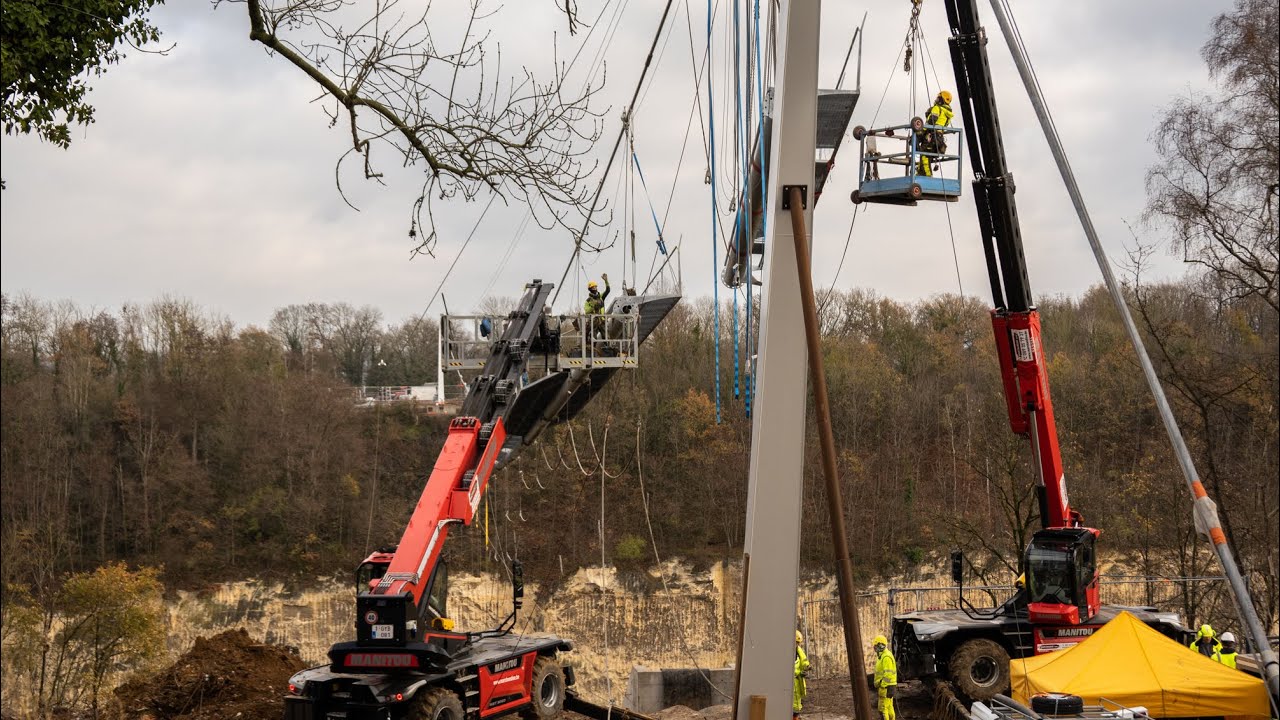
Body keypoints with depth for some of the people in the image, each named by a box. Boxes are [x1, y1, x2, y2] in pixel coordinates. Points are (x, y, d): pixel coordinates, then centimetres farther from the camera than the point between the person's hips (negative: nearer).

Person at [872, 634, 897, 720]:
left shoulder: (886, 657, -19)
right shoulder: (882, 656, 15)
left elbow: (888, 674, -25)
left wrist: (882, 687, -23)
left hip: (886, 687, -11)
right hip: (888, 687, 11)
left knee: (883, 708, -9)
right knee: (889, 707, 15)